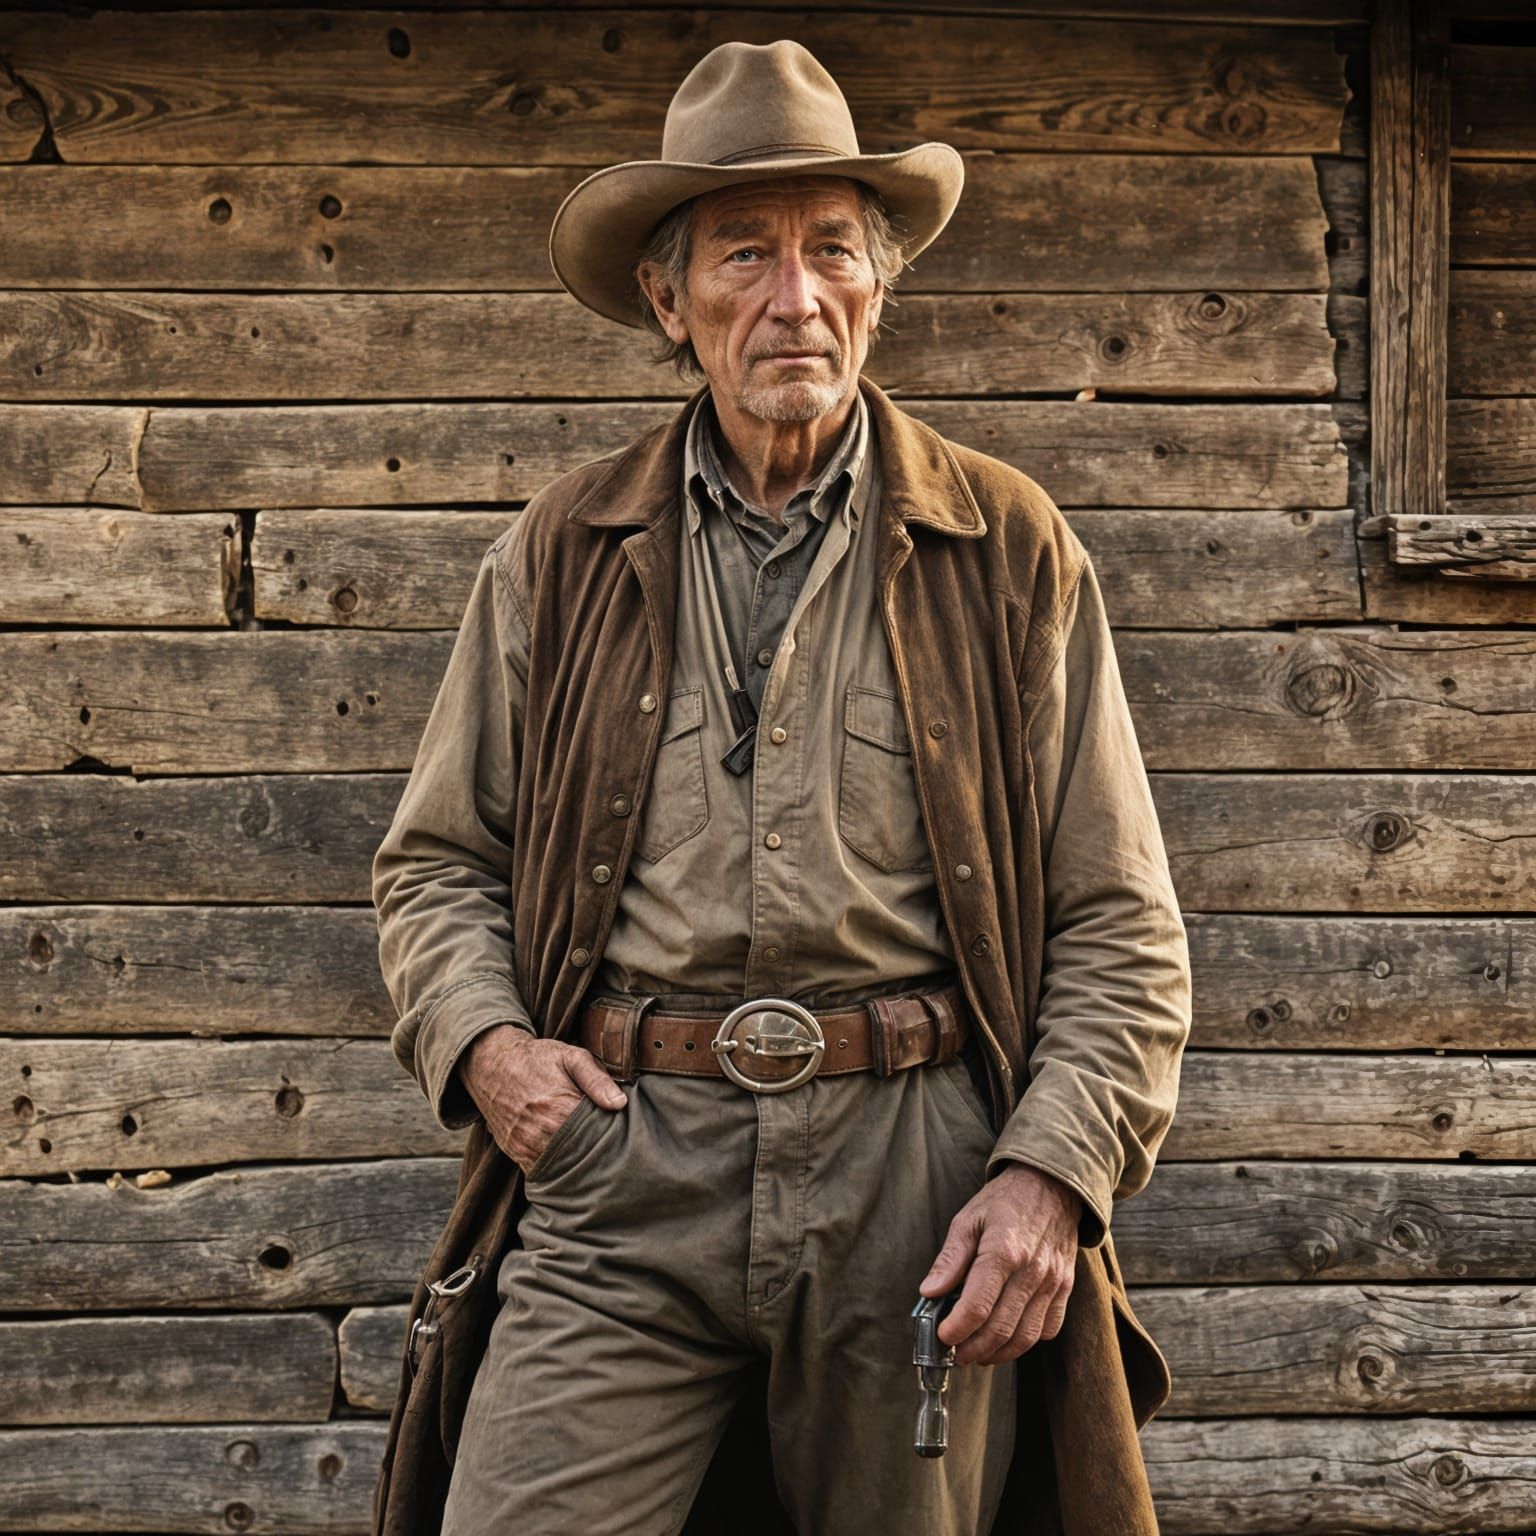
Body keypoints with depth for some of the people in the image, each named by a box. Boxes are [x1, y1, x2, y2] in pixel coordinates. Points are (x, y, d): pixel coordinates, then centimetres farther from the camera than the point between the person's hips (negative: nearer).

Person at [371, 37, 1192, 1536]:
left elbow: (1118, 927, 5)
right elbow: (436, 859, 17)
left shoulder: (1011, 551, 6)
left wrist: (1052, 1175, -8)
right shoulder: (559, 555, 10)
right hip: (621, 1157, 1)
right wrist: (481, 1039, -3)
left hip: (914, 1166, 0)